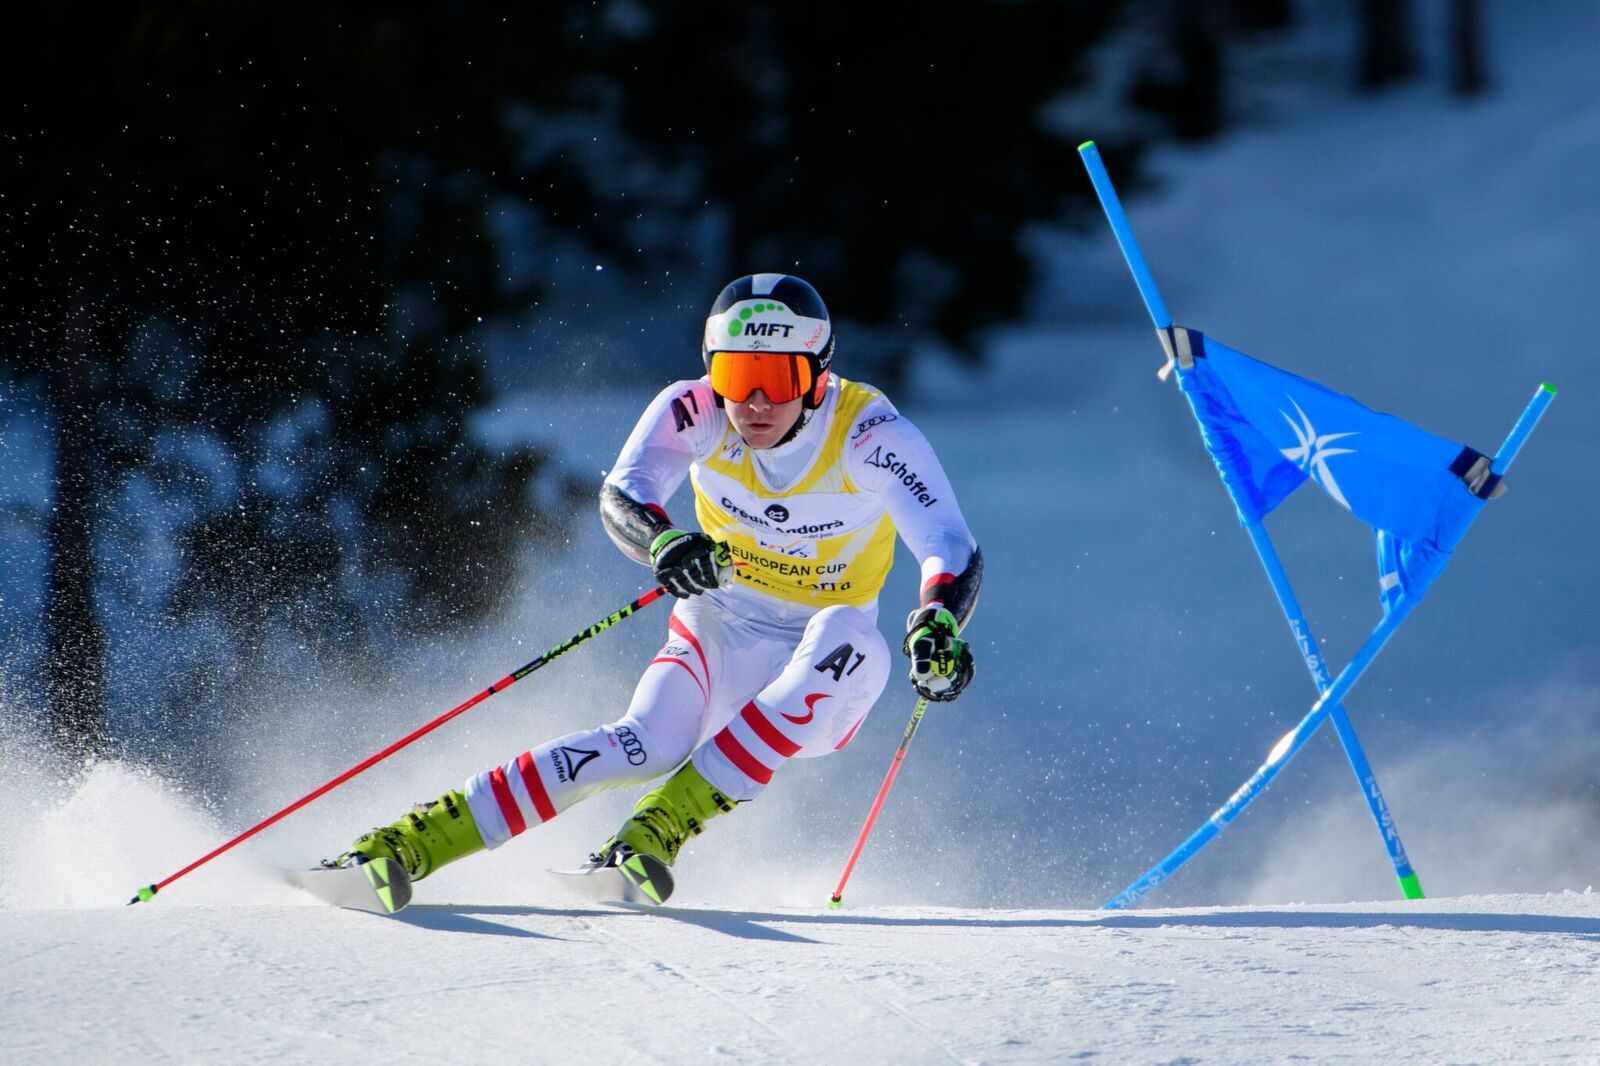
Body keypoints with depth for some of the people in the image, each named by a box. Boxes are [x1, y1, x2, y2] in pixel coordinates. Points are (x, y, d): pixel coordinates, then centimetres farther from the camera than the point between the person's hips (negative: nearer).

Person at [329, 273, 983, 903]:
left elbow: (955, 552, -30)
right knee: (646, 746, -30)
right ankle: (401, 845, -32)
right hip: (716, 643, 0)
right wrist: (665, 543, -52)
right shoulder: (695, 414, -14)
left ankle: (660, 827, -35)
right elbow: (622, 496, -28)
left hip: (818, 689, 0)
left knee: (847, 637, -36)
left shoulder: (870, 435, -20)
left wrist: (938, 626, -53)